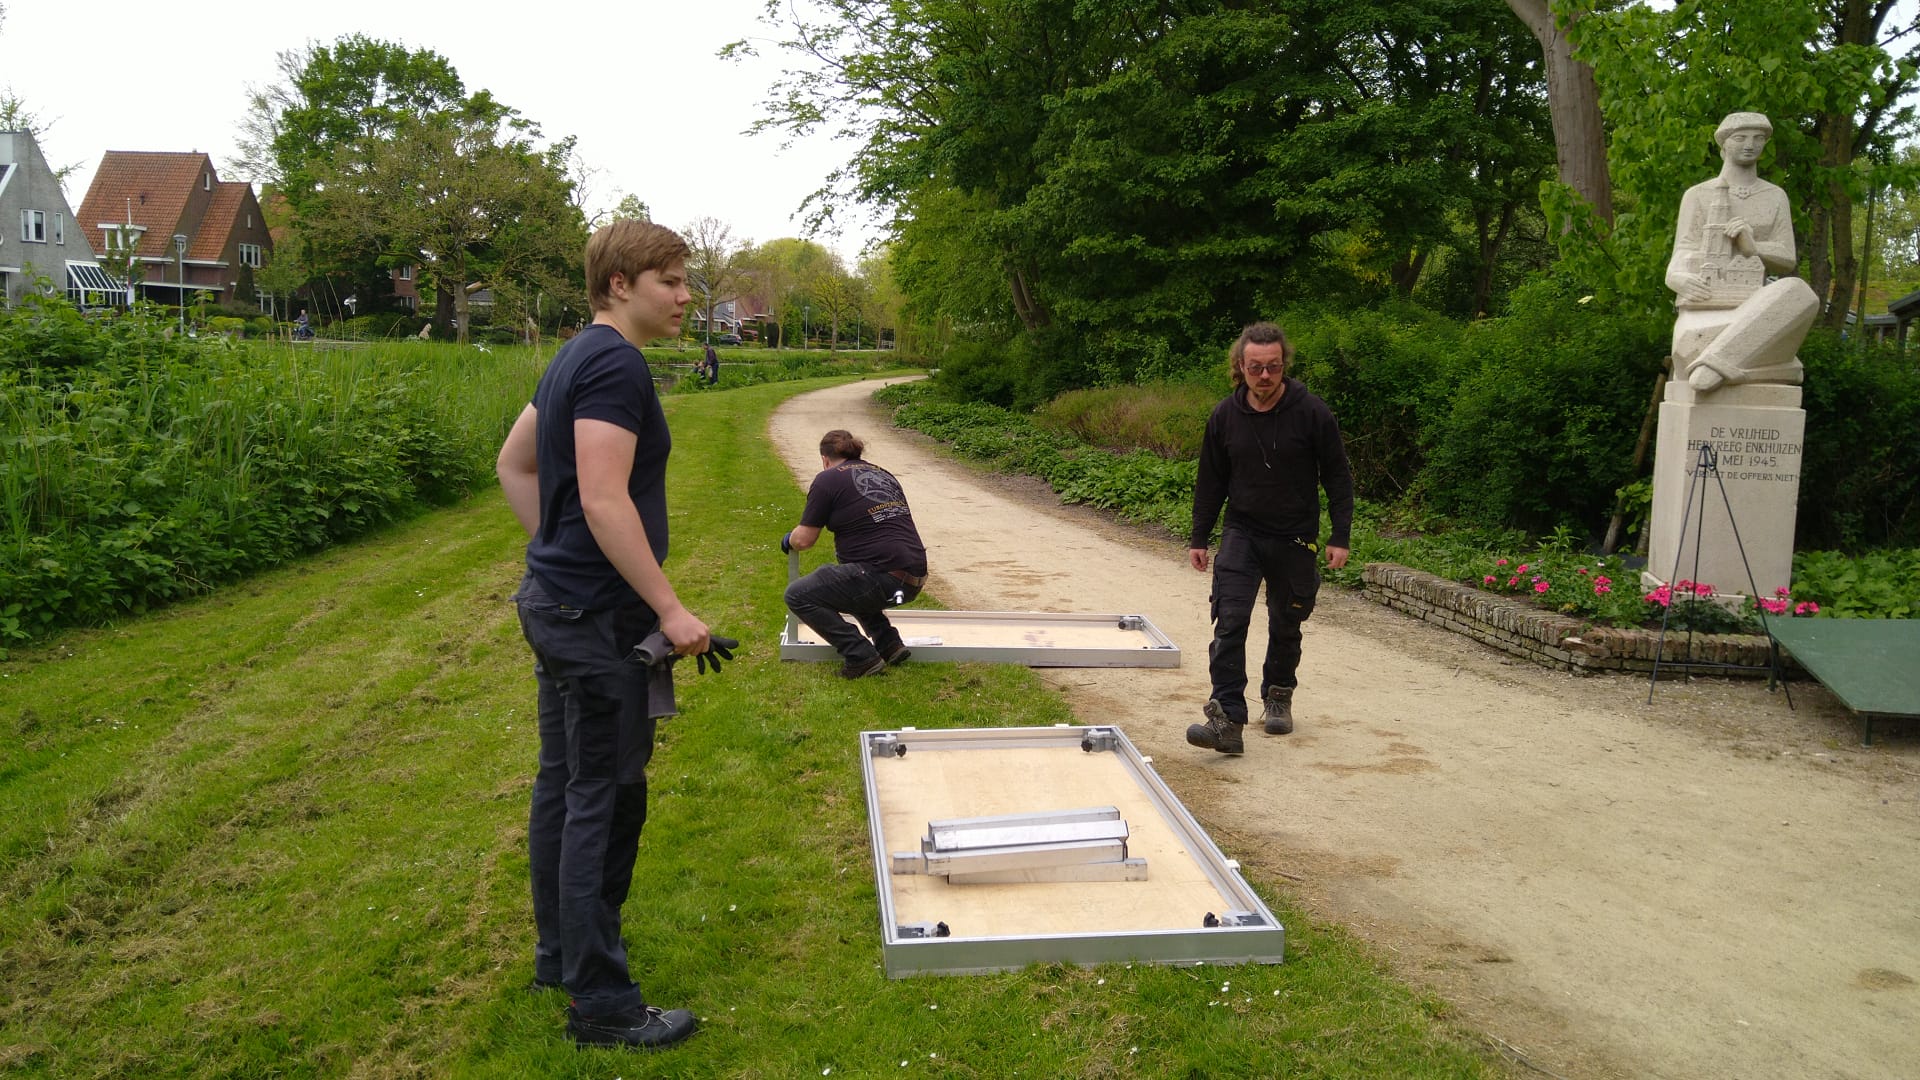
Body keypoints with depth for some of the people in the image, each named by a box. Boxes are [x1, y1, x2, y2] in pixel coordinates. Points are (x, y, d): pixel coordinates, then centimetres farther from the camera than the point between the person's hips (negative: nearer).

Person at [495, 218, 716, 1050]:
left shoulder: (576, 358, 13)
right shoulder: (616, 365, -17)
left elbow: (514, 463, 21)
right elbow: (603, 500, -25)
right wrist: (670, 609, -22)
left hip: (556, 601, 10)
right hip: (598, 618, -10)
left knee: (562, 786, 17)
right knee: (603, 801, -4)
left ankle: (560, 953, 31)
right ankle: (602, 1004, 6)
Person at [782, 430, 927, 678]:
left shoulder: (828, 479, 0)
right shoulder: (883, 474, 22)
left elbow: (804, 539, 0)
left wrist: (788, 540, 23)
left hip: (883, 580, -8)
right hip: (914, 580, 9)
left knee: (798, 596, 4)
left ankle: (862, 657, -2)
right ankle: (890, 644, 21)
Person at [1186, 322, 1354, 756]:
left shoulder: (1312, 413, -10)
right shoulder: (1225, 417, -2)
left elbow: (1338, 477, -2)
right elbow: (1210, 482, 8)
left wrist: (1340, 537, -6)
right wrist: (1199, 538, 8)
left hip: (1296, 541, -1)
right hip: (1242, 534, 1)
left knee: (1286, 627, 14)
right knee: (1230, 621, -15)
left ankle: (1279, 696, 38)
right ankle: (1228, 721, -17)